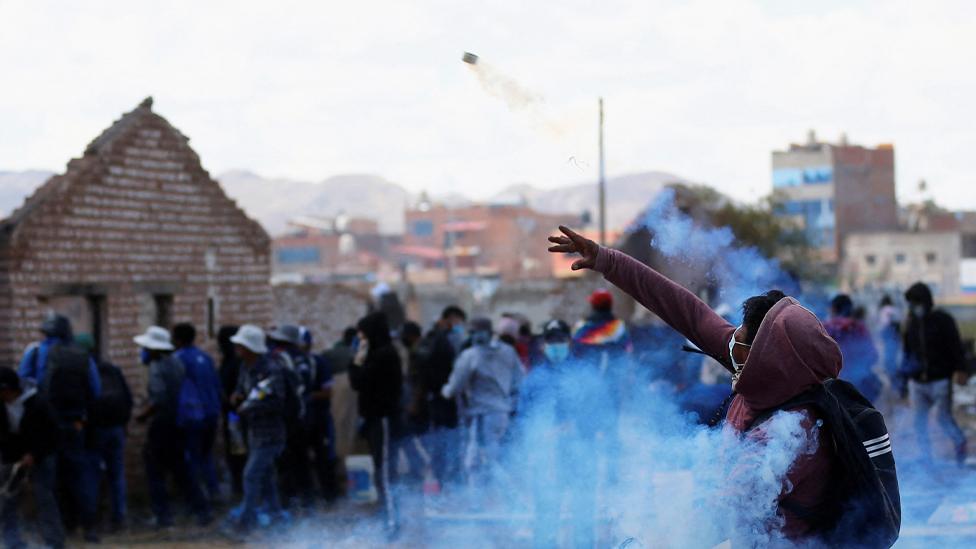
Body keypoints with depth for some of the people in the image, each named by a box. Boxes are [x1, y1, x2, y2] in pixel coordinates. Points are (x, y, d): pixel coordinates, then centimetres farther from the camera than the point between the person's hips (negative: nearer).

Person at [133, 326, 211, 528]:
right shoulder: (176, 363, 11)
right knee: (179, 468, 16)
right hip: (180, 425, 8)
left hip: (162, 424, -8)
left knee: (155, 471, 3)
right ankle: (201, 510, 11)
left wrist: (144, 415, -10)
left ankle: (163, 515, 2)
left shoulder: (157, 367, -14)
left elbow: (158, 399, -24)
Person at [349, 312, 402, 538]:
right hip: (378, 417, 10)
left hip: (382, 418, -10)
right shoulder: (381, 353, 14)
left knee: (384, 471, -8)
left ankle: (391, 521, -5)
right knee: (383, 470, 15)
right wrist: (360, 363, 4)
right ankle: (388, 518, 22)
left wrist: (358, 361, -8)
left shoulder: (383, 355, -17)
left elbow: (359, 382, -18)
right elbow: (365, 382, 16)